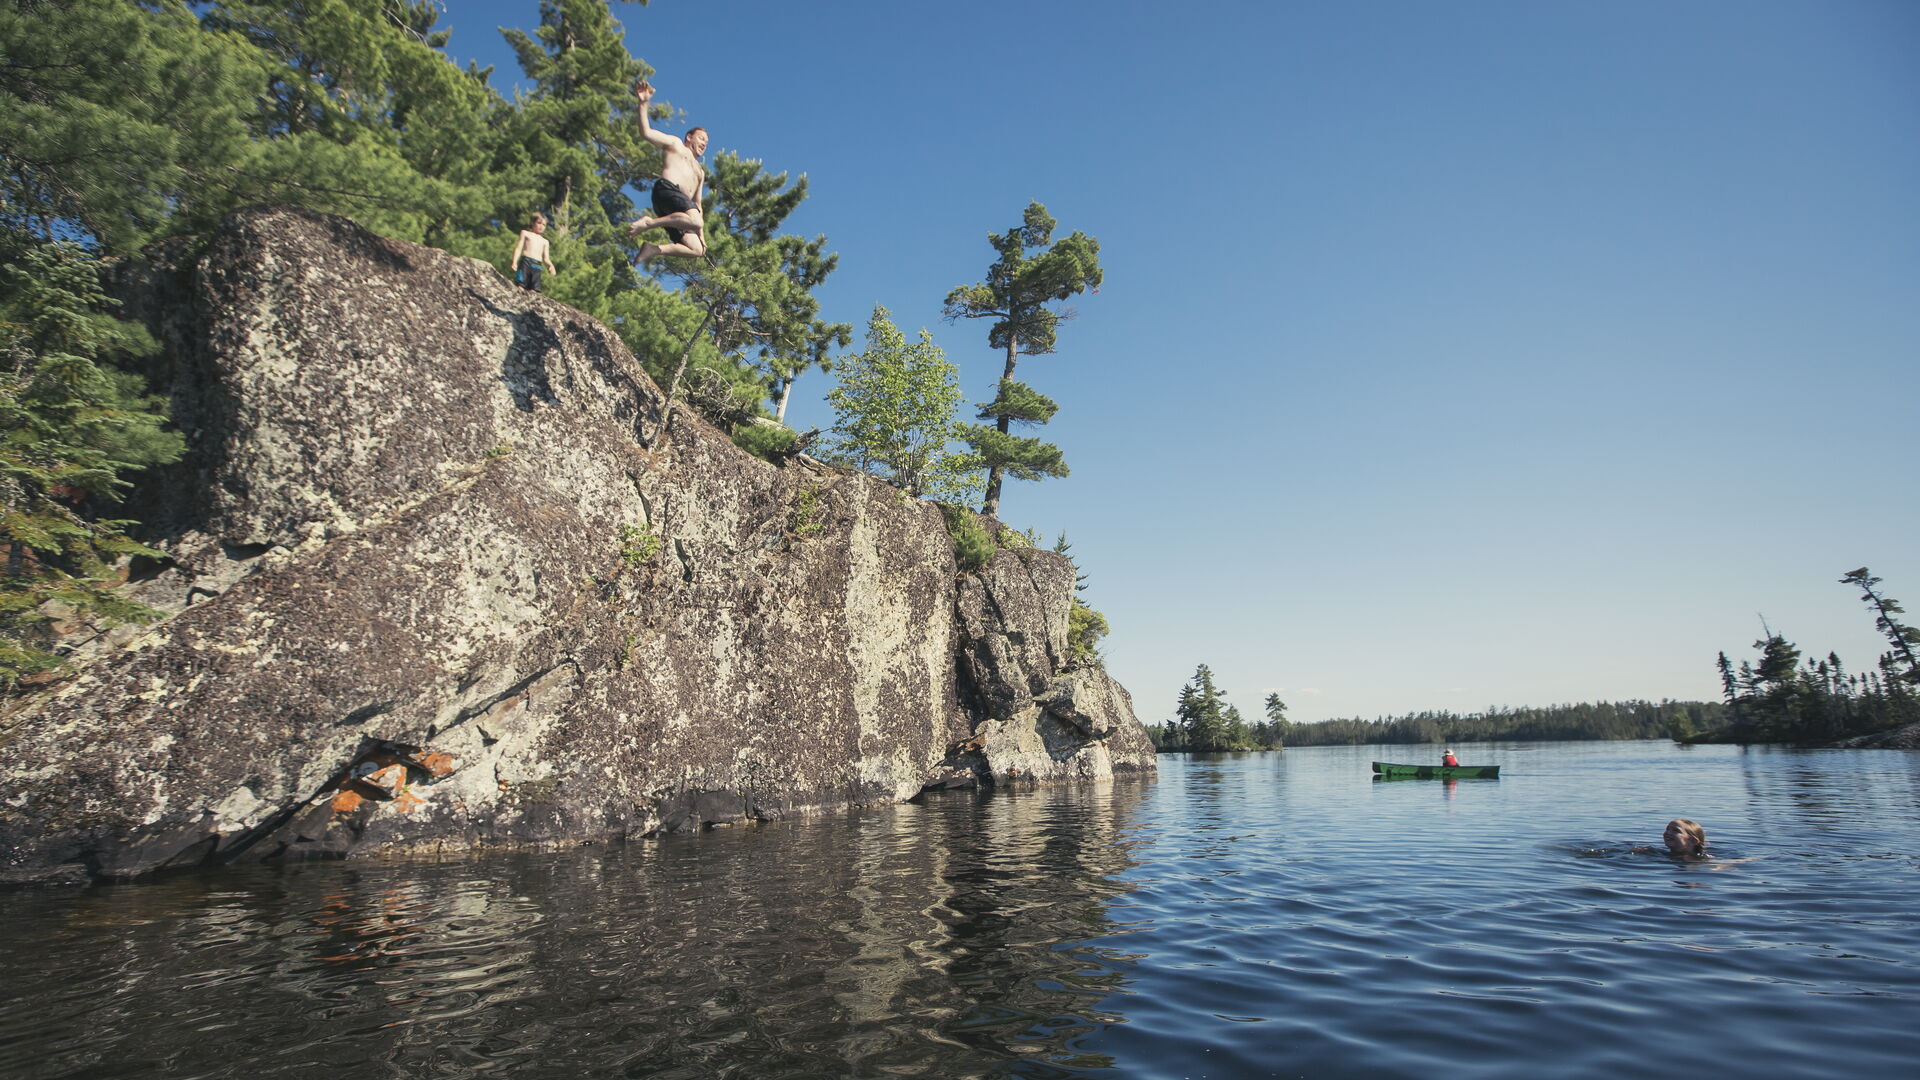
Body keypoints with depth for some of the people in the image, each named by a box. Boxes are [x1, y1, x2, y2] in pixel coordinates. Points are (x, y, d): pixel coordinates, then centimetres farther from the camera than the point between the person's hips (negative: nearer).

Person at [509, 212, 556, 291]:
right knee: (520, 287, -17)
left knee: (533, 291, -9)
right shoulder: (525, 233, 19)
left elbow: (545, 258, 19)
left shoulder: (545, 241, 27)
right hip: (525, 261, -3)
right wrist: (514, 262, -6)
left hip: (537, 265, 3)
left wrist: (550, 265, -4)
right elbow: (518, 248, 9)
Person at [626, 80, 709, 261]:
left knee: (697, 249, -15)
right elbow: (646, 132, 10)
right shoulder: (675, 144, 25)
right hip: (666, 189, -6)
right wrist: (643, 104, -1)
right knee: (695, 221, -36)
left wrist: (701, 233, 22)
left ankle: (654, 250, -12)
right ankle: (648, 222, -28)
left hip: (681, 208, 6)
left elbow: (698, 204, 34)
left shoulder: (700, 172, 39)